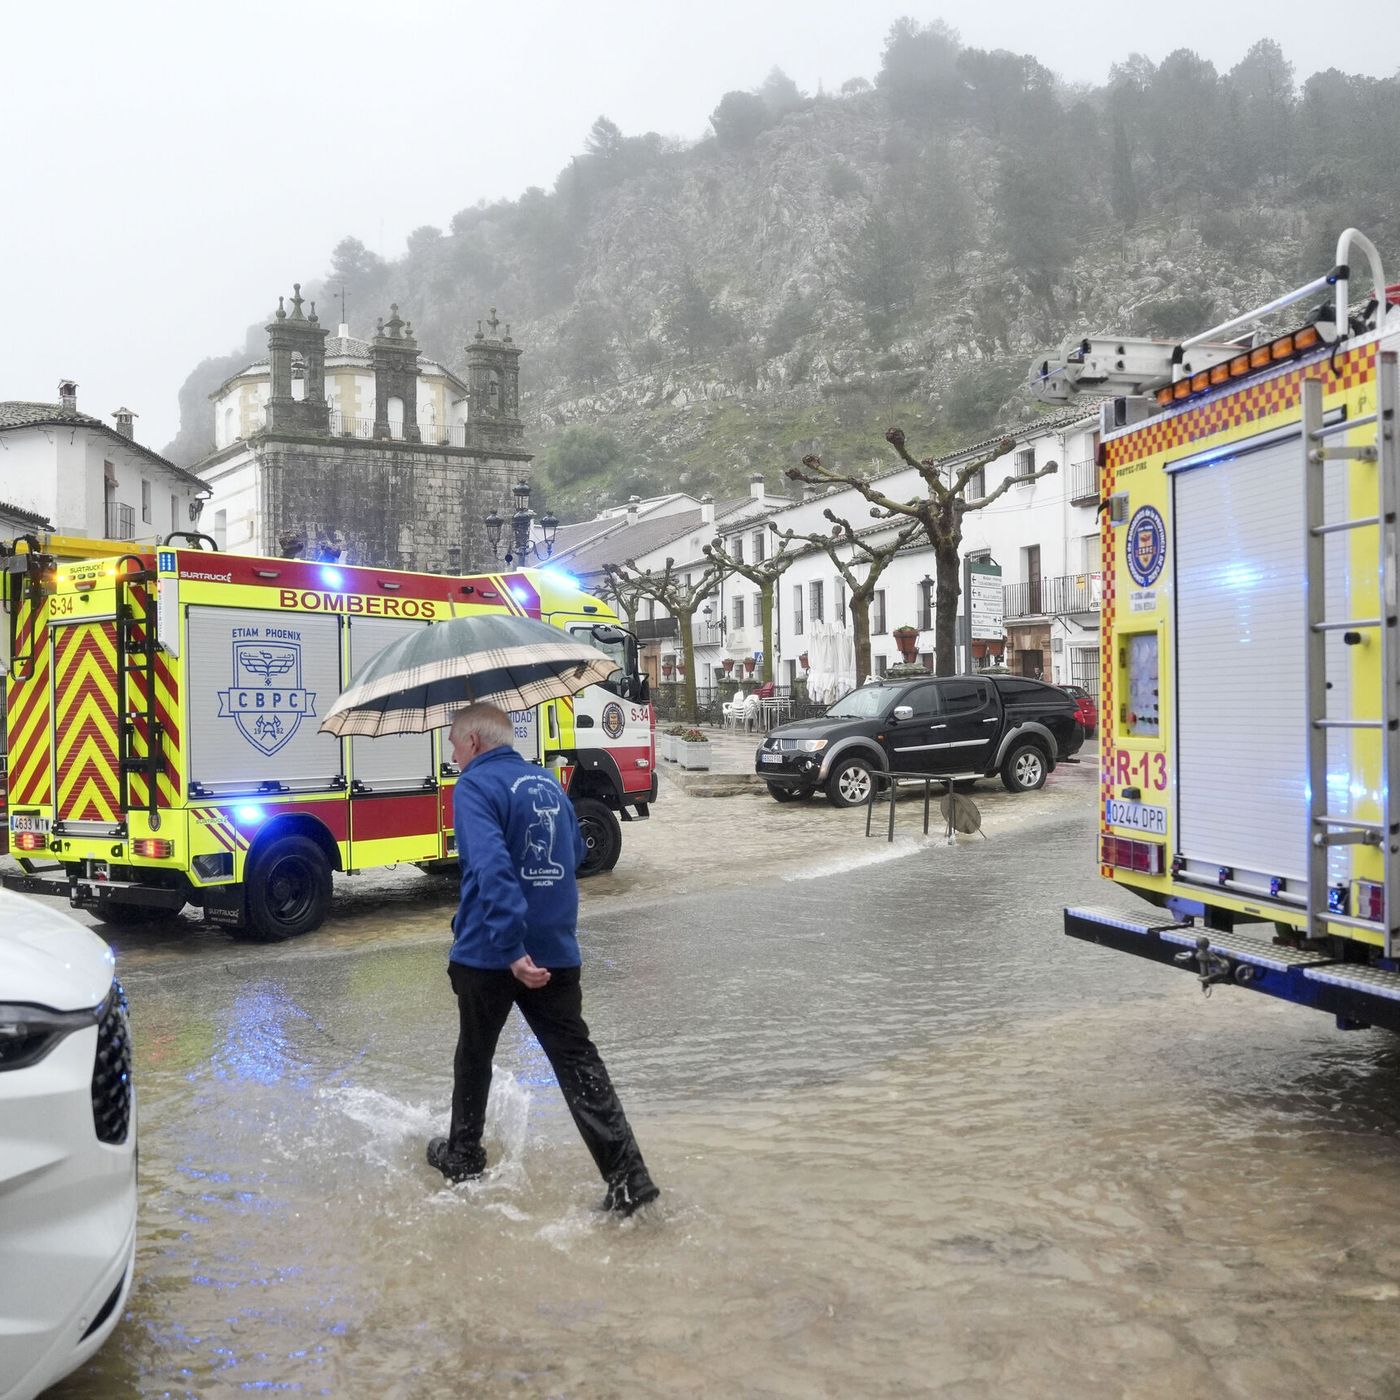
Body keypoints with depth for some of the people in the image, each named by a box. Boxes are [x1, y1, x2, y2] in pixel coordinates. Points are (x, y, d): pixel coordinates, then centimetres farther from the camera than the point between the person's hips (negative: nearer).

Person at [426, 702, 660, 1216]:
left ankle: (463, 1156, 35)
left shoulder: (476, 787, -11)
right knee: (577, 1061, 3)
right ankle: (628, 1175, -7)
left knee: (474, 1056, 17)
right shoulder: (548, 784, 11)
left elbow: (492, 867, -26)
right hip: (555, 951, 5)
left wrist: (512, 946, -29)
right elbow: (574, 855, 24)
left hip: (490, 951, -5)